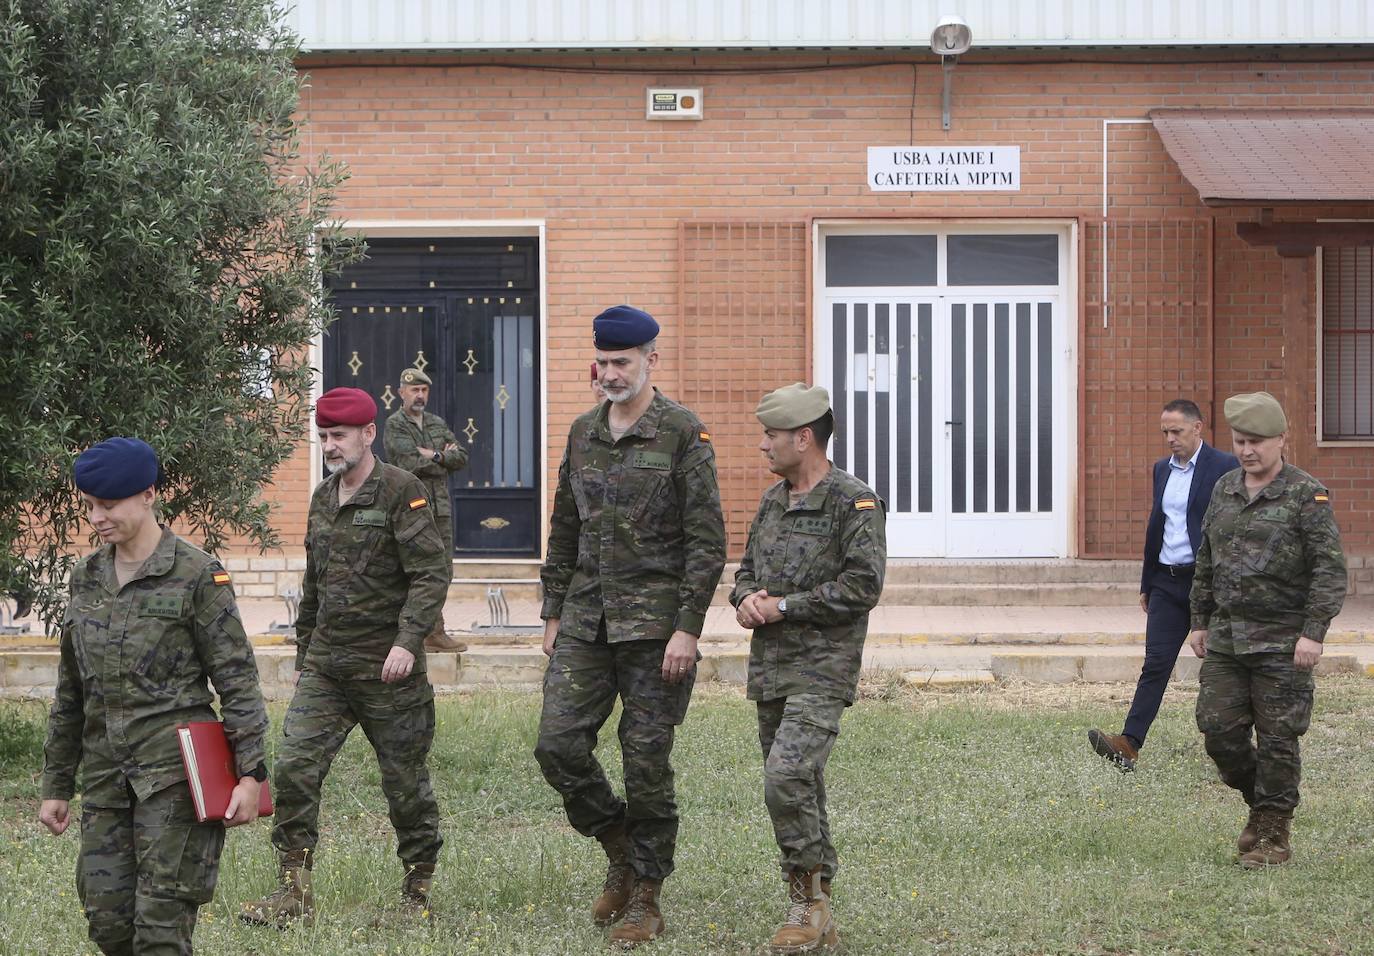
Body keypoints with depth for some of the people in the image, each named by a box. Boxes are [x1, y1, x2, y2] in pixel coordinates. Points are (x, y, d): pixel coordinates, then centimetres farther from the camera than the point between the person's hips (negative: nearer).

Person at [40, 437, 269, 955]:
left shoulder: (196, 574, -5)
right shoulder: (86, 577, 13)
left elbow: (237, 680, -6)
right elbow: (70, 693, 19)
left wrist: (250, 773, -12)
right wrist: (56, 785, 19)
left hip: (175, 772, -6)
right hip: (106, 775, 6)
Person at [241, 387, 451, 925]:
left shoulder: (402, 492, -9)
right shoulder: (323, 498, 14)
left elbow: (431, 573, -15)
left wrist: (408, 640, -24)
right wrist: (304, 651, 22)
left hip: (386, 665, -6)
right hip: (325, 663, 6)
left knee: (405, 780, 4)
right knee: (294, 768, -7)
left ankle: (418, 890, 20)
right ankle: (293, 894, -5)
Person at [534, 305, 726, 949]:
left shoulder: (683, 434, -6)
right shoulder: (583, 433, 12)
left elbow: (707, 540, -9)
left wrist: (688, 628, -15)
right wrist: (554, 614, 16)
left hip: (653, 621, -5)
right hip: (586, 618, 5)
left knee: (647, 761, -2)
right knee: (559, 743, -4)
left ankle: (645, 898, 10)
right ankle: (621, 853, 18)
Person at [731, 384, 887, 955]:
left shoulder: (854, 502, -9)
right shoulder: (774, 500, 16)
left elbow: (863, 585, -17)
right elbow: (747, 567, 26)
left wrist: (784, 606, -13)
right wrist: (746, 598, 2)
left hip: (822, 669, -8)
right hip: (770, 667, 8)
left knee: (787, 777, -22)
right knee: (795, 790, 10)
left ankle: (810, 896, -9)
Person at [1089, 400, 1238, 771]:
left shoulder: (1225, 468, -7)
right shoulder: (1162, 469, 13)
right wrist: (1146, 584, 20)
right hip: (1167, 582, 5)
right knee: (1155, 664, -4)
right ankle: (1129, 744, -14)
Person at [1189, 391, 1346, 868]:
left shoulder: (1307, 496, -8)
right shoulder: (1225, 490, 11)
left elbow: (1330, 570, -12)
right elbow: (1206, 561, 20)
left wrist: (1313, 632, -18)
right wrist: (1200, 621, 17)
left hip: (1282, 643, -5)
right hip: (1226, 639, 6)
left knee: (1277, 740, -1)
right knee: (1219, 731, 2)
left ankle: (1273, 836, 8)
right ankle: (1260, 805, 25)